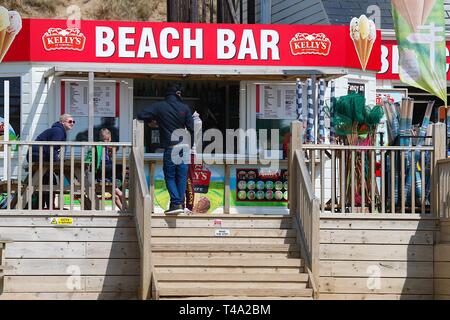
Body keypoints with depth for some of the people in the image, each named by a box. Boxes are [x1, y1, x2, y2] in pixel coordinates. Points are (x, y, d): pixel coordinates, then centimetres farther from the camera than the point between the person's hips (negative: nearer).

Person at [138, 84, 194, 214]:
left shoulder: (159, 107, -1)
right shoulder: (185, 108, 4)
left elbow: (141, 116, -6)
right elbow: (191, 129, 4)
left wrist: (153, 119, 15)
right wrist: (190, 146, 15)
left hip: (169, 148, -2)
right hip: (183, 147, 2)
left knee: (170, 177, 3)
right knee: (182, 176, 10)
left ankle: (175, 203, -10)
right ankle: (181, 203, 9)